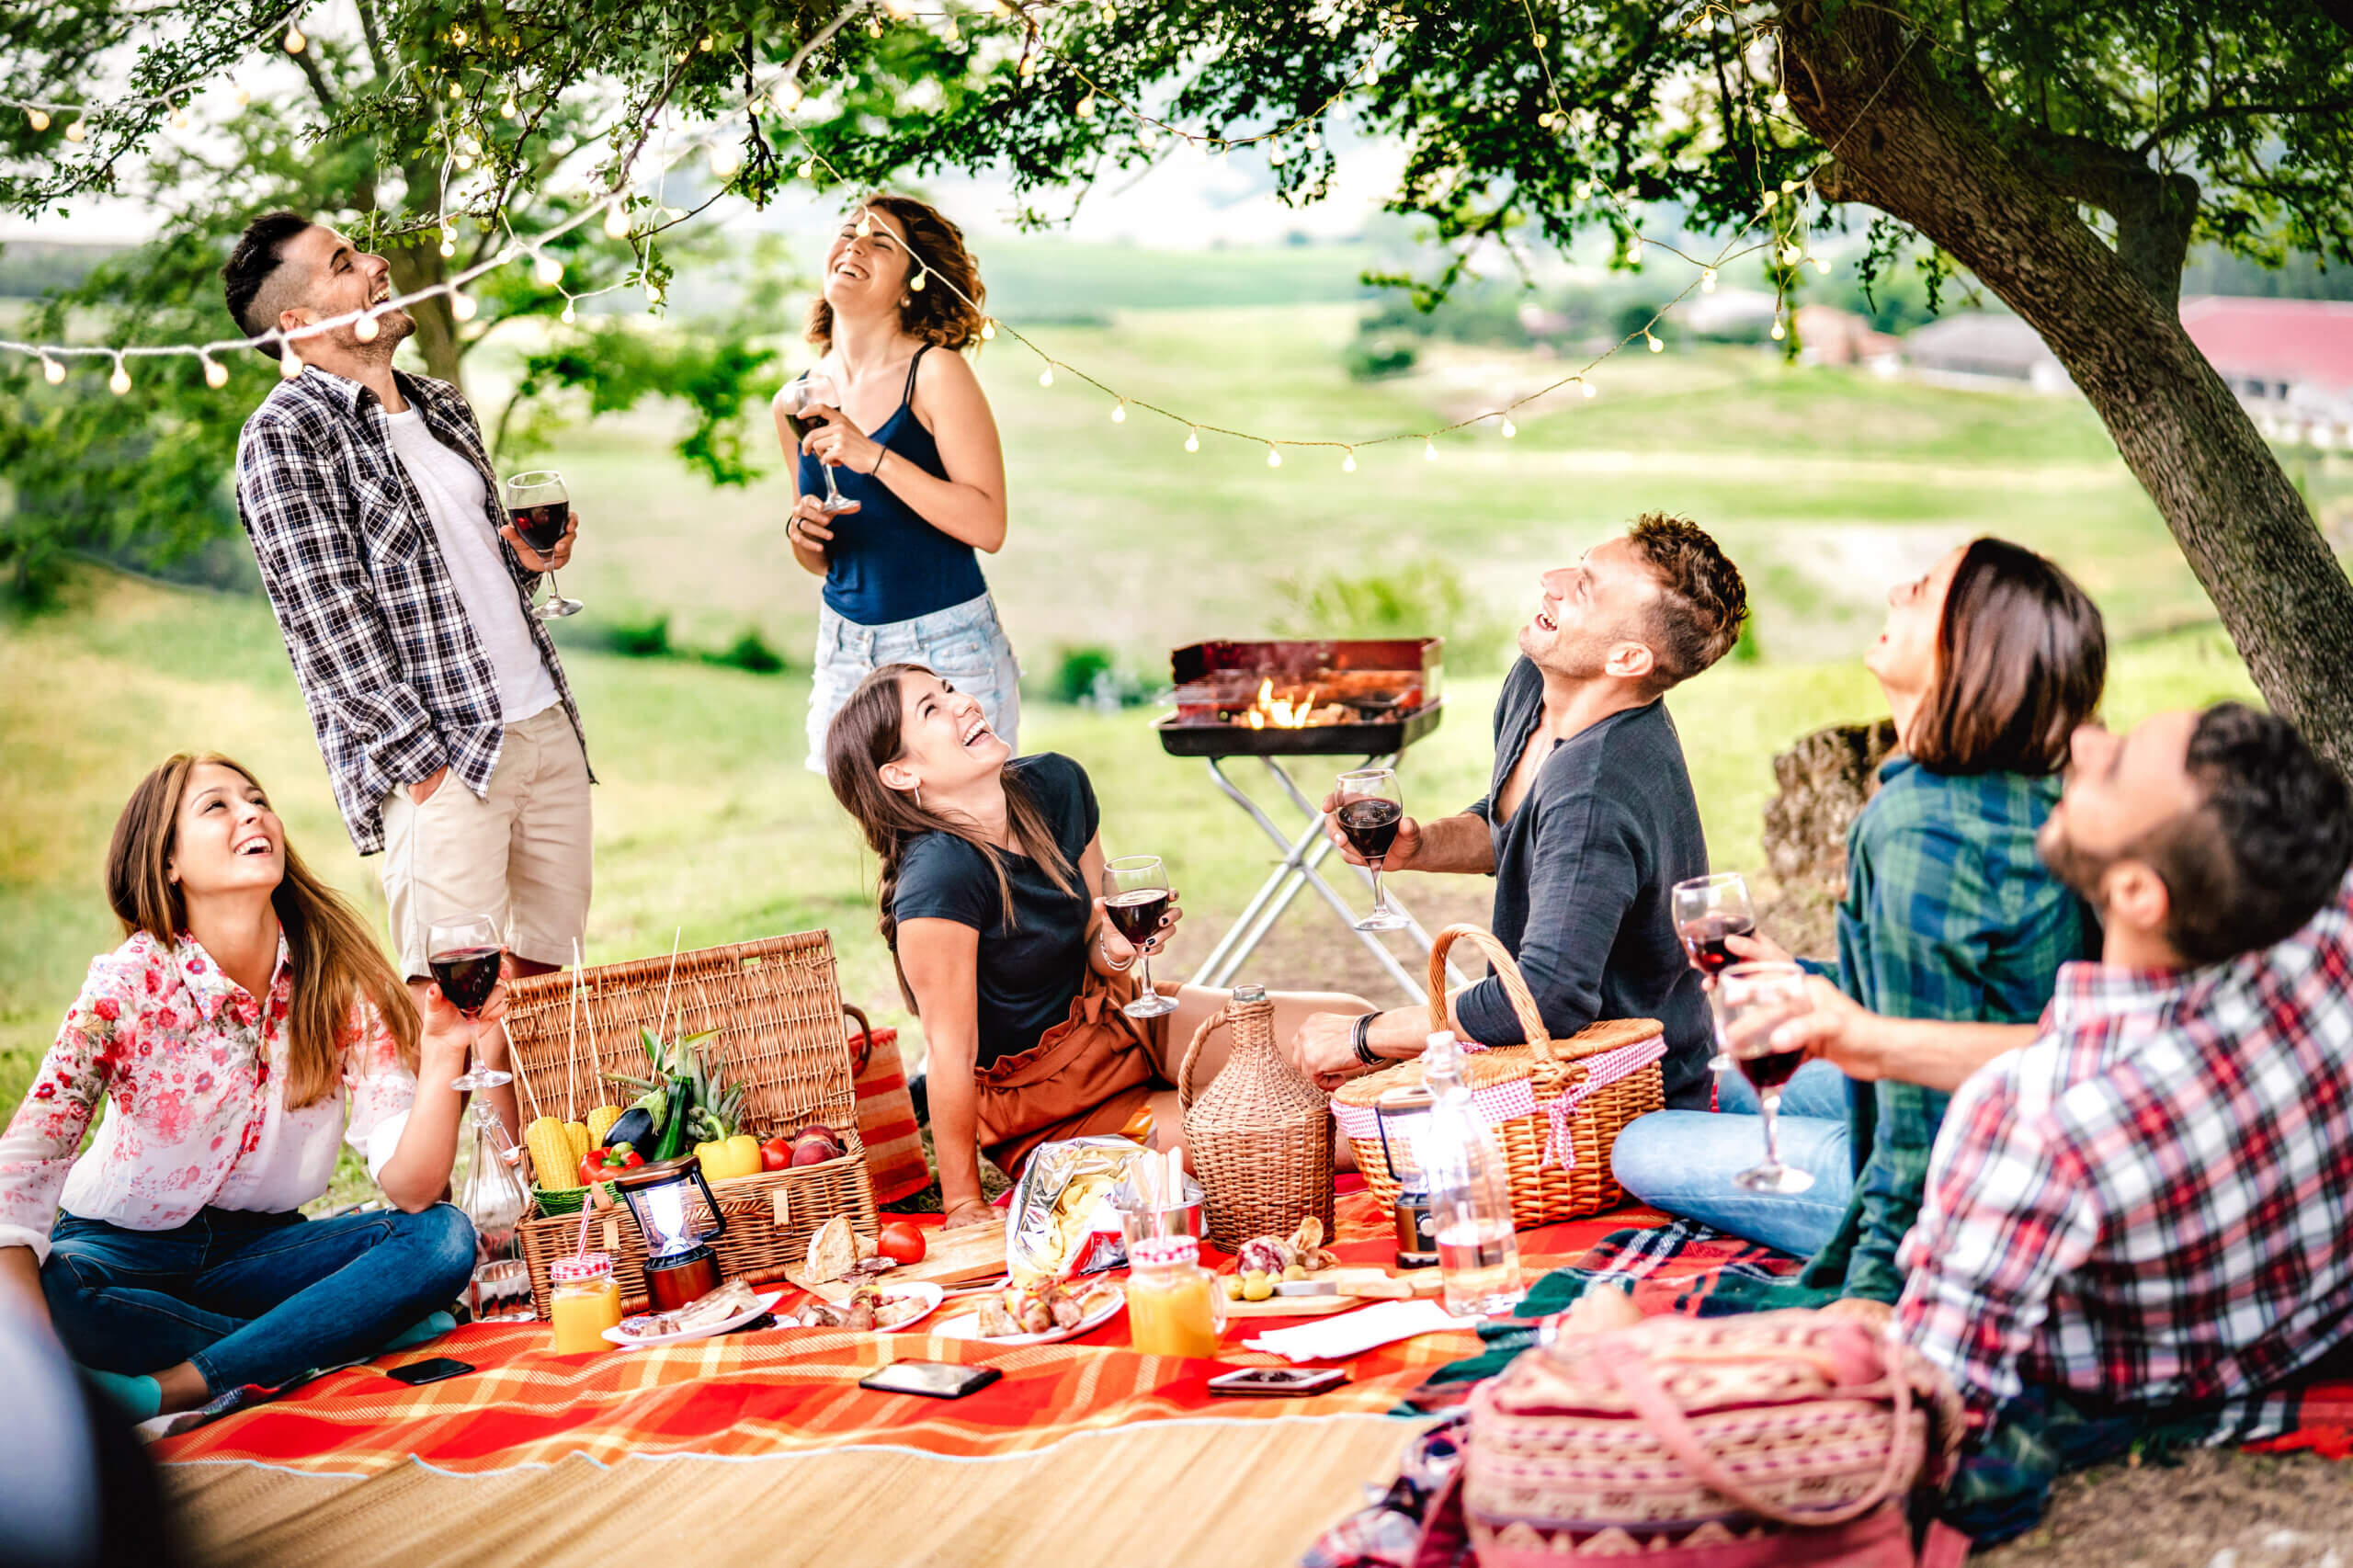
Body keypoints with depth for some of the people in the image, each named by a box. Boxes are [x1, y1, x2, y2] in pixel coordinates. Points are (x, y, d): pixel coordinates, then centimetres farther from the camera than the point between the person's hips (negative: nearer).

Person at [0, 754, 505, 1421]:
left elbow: (411, 1187, -16)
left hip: (257, 1250, 3)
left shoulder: (340, 983, -9)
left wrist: (443, 1056, -34)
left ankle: (178, 1388, -28)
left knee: (444, 1238, -22)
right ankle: (341, 1336, -22)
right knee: (55, 1292, -37)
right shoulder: (131, 984, -16)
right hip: (123, 1249, -3)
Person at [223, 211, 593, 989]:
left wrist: (528, 562, 5)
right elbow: (328, 621, -13)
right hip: (440, 754, -7)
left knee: (549, 971, 7)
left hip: (548, 723, 7)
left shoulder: (441, 405, 17)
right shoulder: (283, 435, -7)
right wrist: (424, 756, -17)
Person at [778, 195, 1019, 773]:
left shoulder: (935, 374, -9)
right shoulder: (795, 403, 6)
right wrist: (802, 533, -5)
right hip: (846, 650, 4)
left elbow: (988, 526, -17)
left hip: (946, 648, -4)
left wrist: (876, 458, -22)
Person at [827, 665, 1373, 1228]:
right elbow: (951, 1053, -26)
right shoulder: (936, 879, -31)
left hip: (1109, 1020, 7)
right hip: (1036, 1110, -7)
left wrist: (1116, 948, -16)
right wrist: (964, 1210, -21)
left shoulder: (1055, 783, -7)